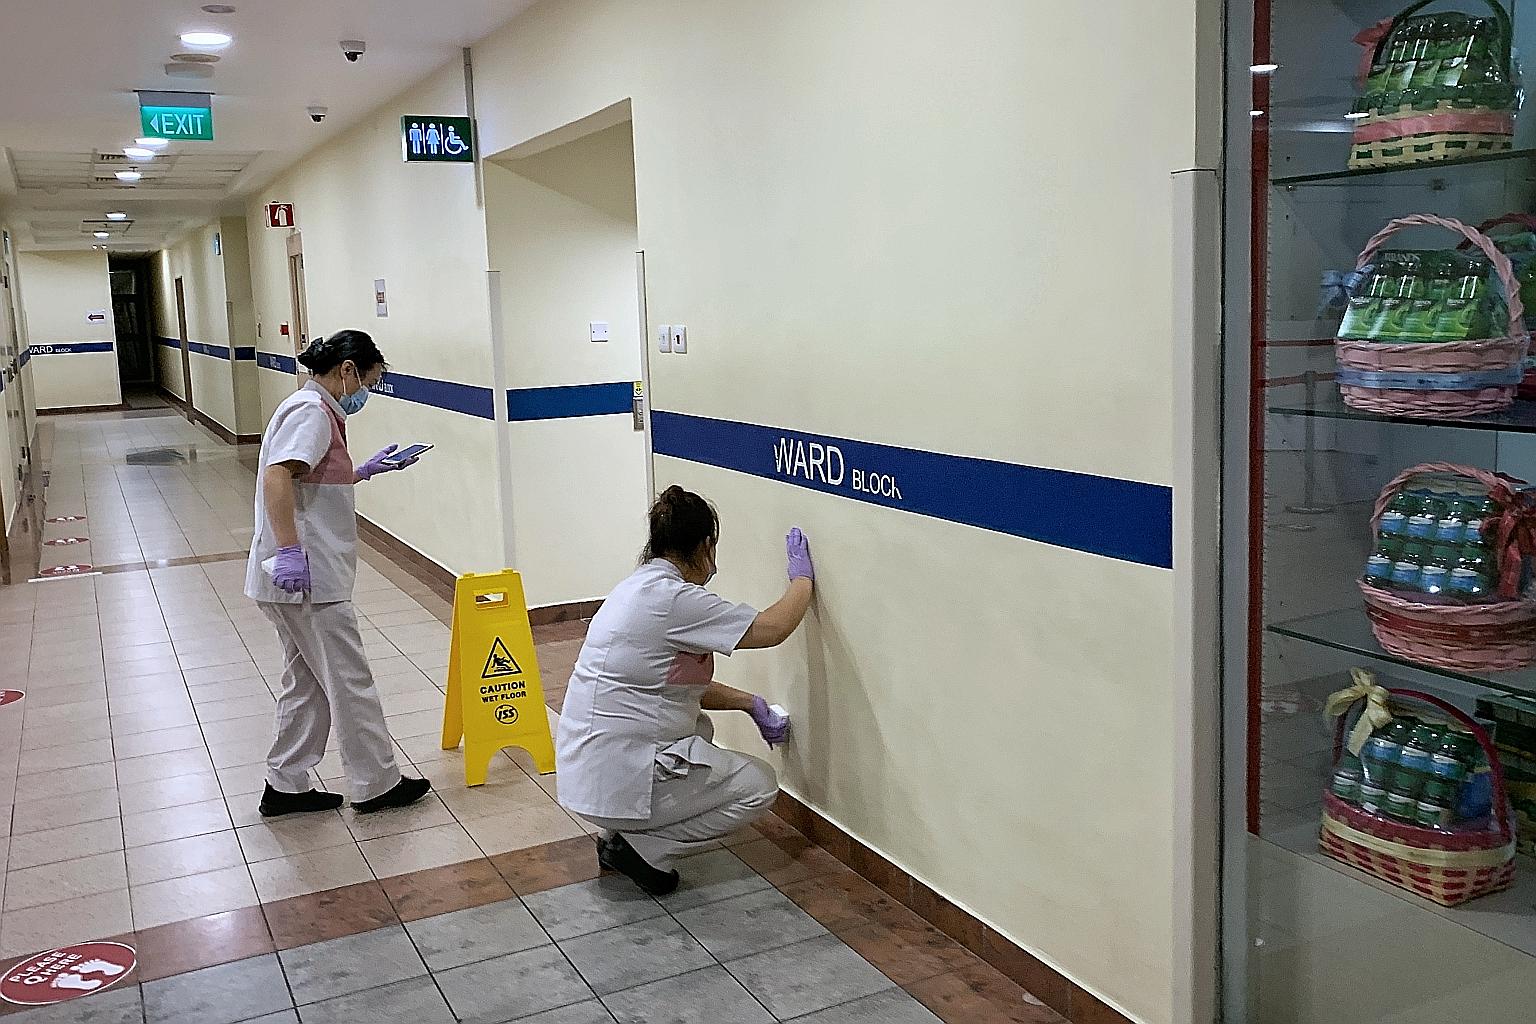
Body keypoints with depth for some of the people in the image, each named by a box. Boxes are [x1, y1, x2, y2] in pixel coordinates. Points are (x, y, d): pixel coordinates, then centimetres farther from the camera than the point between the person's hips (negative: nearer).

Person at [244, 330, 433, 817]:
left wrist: (364, 471, 28)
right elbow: (277, 475, -28)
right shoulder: (311, 411, -14)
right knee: (350, 681, 1)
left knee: (308, 681, 17)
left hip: (303, 575, 10)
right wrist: (289, 551, -34)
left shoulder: (314, 409, 17)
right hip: (306, 575, -10)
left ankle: (286, 786, 24)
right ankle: (377, 785, 12)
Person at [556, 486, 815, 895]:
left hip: (587, 766, 9)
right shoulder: (673, 599, -19)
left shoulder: (642, 586, 10)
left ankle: (622, 835, 17)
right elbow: (773, 628, -15)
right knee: (760, 786, 6)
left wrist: (751, 704, 20)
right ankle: (644, 849, 1)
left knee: (699, 728, 31)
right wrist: (802, 577, 2)